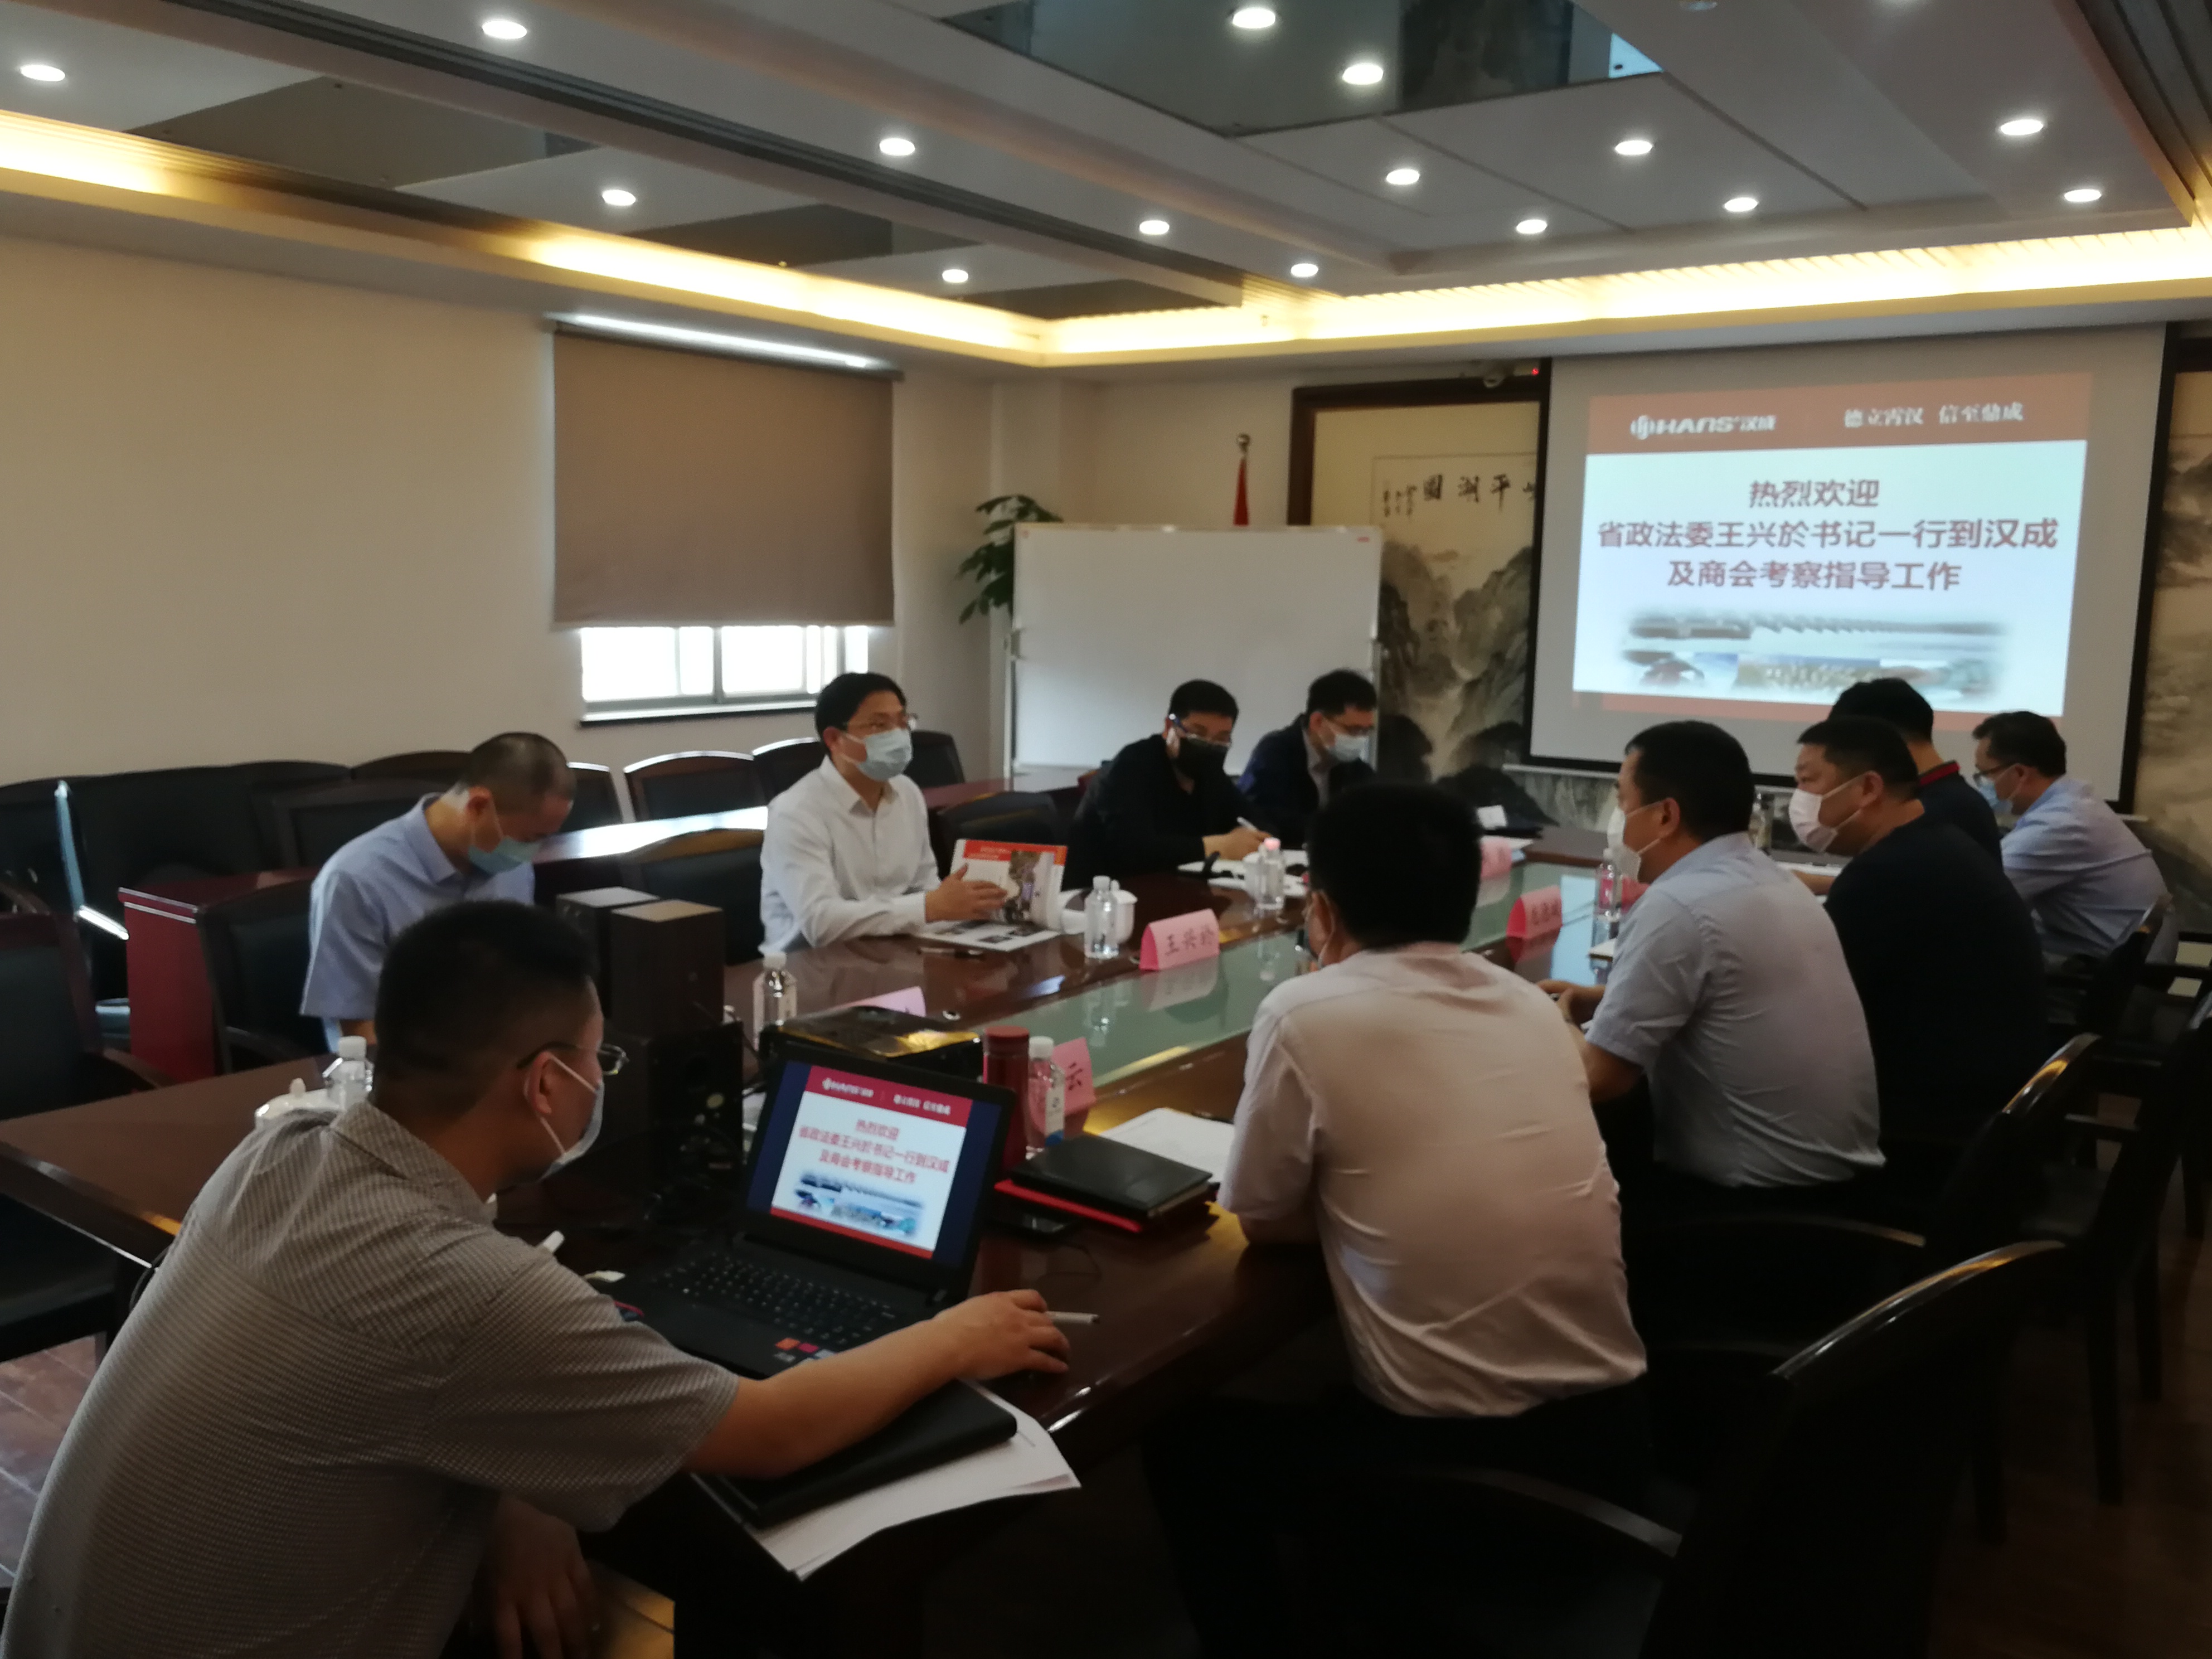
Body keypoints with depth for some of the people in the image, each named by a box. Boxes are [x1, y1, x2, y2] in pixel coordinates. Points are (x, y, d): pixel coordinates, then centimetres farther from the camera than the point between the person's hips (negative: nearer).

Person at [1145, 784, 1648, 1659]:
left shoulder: (1305, 1013, -14)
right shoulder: (1534, 1005, 3)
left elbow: (1262, 1220, -2)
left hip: (1456, 1455, -6)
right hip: (1607, 1435, 6)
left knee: (1188, 1443, 18)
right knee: (1321, 1384, 33)